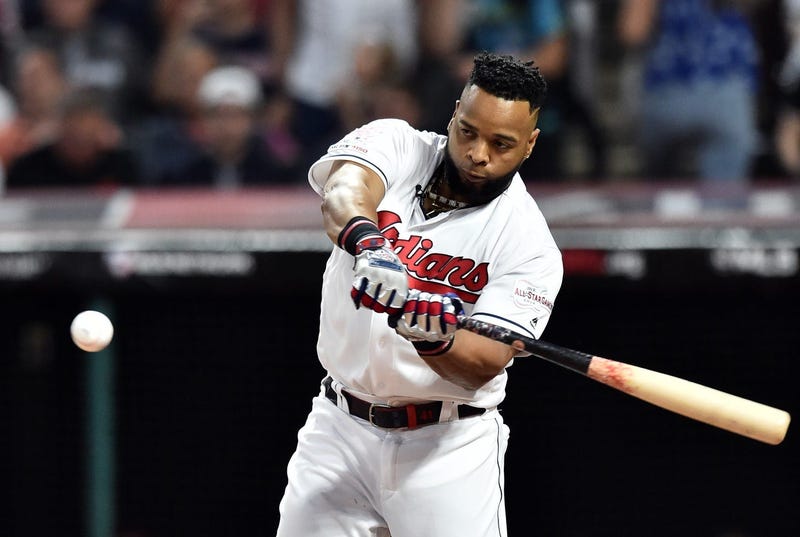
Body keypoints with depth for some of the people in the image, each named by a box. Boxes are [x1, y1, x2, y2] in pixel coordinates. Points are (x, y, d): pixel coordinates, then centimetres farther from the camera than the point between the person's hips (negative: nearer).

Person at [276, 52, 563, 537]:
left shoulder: (529, 243, -11)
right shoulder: (396, 145, -4)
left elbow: (485, 363, -22)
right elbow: (345, 190, -27)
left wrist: (434, 339, -44)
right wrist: (367, 241, -49)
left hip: (449, 447, -2)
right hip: (339, 429, 3)